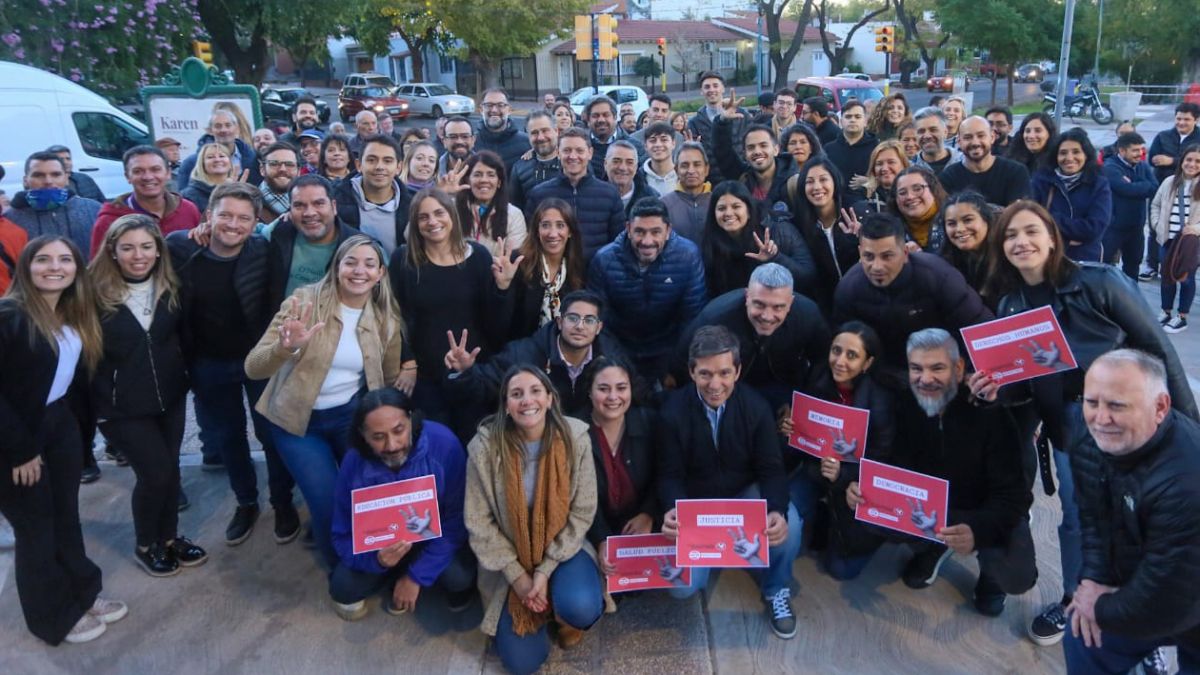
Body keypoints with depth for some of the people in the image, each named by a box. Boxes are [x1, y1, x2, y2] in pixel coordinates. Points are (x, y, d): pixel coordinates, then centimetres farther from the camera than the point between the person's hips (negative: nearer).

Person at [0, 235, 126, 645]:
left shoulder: (76, 316, 5)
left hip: (61, 425, 6)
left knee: (66, 516, 16)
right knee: (35, 527, 9)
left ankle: (82, 595, 34)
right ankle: (55, 617, 26)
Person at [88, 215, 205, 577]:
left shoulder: (171, 286, -3)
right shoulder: (96, 293, -15)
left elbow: (184, 334, 9)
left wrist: (185, 375, 0)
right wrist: (89, 402, -9)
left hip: (170, 394, 4)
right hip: (121, 404, -4)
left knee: (169, 468, 12)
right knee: (156, 471, -3)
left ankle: (169, 537, 34)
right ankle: (145, 546, 22)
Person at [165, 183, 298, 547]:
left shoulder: (264, 252, -17)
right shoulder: (179, 249, -13)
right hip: (208, 364, 2)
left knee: (273, 432, 11)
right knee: (226, 436, 18)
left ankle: (283, 502, 33)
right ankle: (245, 502, 39)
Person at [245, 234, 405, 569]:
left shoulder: (386, 319, -4)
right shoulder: (304, 301, -16)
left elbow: (390, 381, 10)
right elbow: (253, 369, -21)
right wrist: (285, 347, -41)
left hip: (351, 415, 3)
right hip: (298, 420, -3)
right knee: (329, 505, -10)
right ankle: (341, 570, 22)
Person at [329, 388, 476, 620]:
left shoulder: (443, 443, -30)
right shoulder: (354, 463, -22)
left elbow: (456, 519, -22)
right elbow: (343, 536, -13)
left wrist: (417, 576, -24)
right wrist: (377, 559, -34)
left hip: (436, 538, -2)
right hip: (382, 545, 2)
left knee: (458, 576, -30)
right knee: (343, 587, -18)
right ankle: (397, 577, 11)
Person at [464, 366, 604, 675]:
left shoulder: (575, 437, -16)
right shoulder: (485, 447, -18)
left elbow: (582, 512, -11)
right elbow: (478, 522, -11)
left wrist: (546, 570, -15)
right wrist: (517, 576, -14)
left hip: (562, 549, 0)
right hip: (509, 558, 0)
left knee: (580, 608, -29)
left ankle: (564, 610, 10)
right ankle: (541, 603, 25)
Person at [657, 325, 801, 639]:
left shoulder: (756, 407, -13)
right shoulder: (673, 411, -17)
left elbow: (771, 469, -13)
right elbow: (671, 475, -12)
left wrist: (777, 512, -36)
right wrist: (672, 511, -36)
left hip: (745, 495, 1)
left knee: (787, 524, -32)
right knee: (682, 587, -17)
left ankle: (775, 589, 1)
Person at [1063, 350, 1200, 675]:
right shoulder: (1090, 444, -13)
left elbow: (1166, 602, -30)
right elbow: (1094, 517, 3)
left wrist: (1102, 610, -15)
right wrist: (1093, 579, -9)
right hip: (1137, 588, 6)